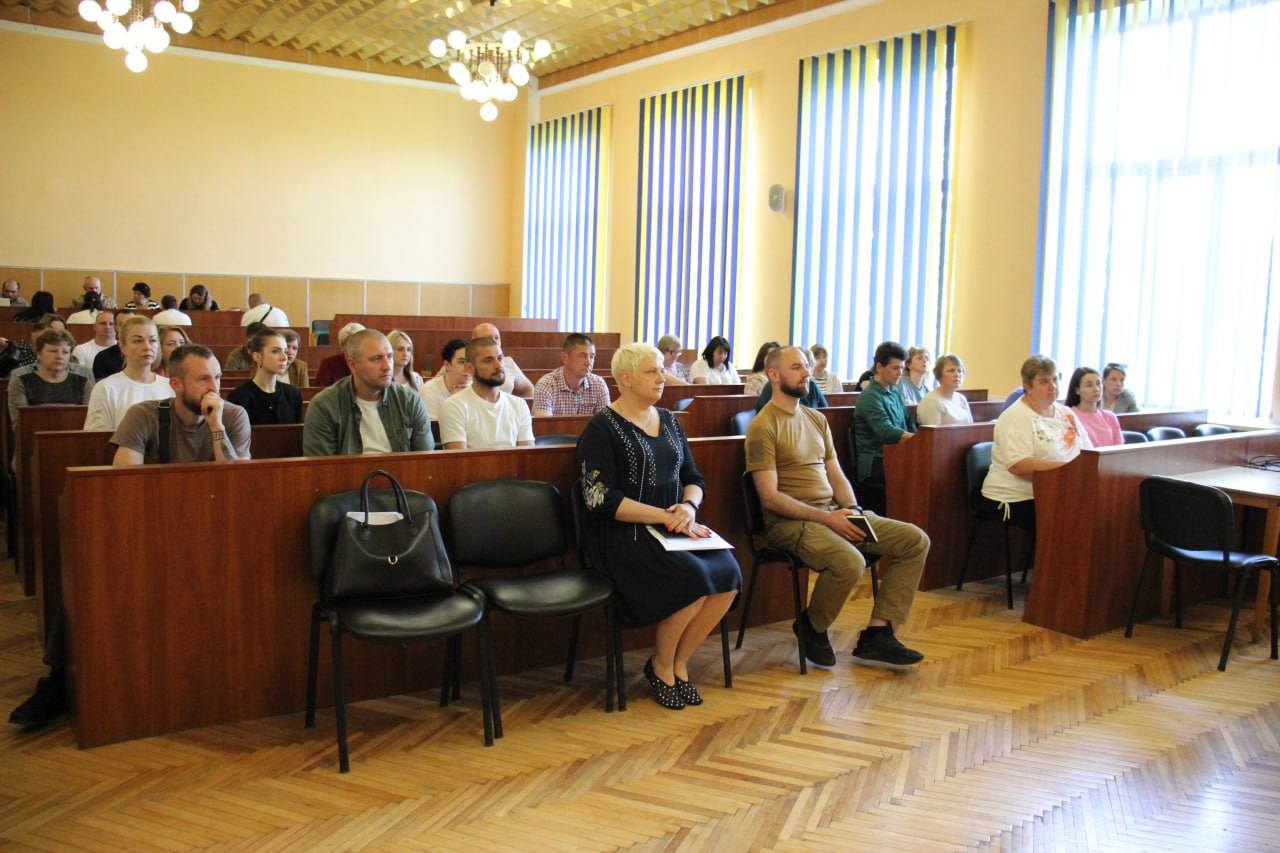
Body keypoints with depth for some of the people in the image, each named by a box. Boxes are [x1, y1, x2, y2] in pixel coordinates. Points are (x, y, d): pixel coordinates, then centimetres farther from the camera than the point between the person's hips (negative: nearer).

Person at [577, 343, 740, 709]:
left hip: (672, 528, 6)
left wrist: (689, 506, -8)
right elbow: (601, 499, -15)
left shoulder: (668, 421, 15)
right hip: (623, 535, -6)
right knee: (694, 578, -29)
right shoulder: (602, 428, -6)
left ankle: (679, 663, 0)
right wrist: (666, 516, -19)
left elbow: (694, 478, 16)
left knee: (728, 573, -20)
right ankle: (660, 665, -2)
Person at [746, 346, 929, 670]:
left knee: (915, 540, -3)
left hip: (833, 512, 8)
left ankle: (876, 636, -4)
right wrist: (825, 518, -19)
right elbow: (770, 497, -15)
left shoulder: (817, 419, 15)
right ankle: (811, 627, -3)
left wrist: (853, 510, -4)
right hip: (790, 520, -8)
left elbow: (836, 475, 16)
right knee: (849, 561, -35)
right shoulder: (763, 427, -9)